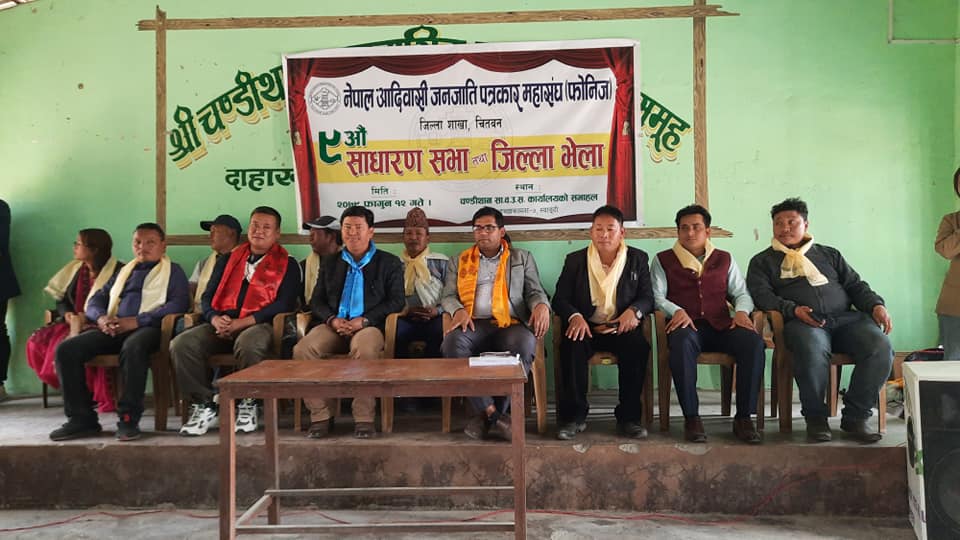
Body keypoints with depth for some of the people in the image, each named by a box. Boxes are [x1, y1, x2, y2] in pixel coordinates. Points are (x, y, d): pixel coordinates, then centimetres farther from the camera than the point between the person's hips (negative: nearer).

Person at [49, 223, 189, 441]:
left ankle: (129, 419, -31)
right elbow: (96, 300, 25)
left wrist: (137, 321, -15)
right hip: (115, 329, 6)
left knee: (133, 347, -40)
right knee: (66, 349, -16)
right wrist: (101, 317, -2)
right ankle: (82, 419, -11)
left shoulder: (173, 271, 13)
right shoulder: (124, 271, 31)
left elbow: (178, 303, -5)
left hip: (148, 328, -6)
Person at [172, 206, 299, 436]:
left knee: (248, 344, -39)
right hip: (222, 326, 4)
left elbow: (284, 303, -5)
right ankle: (205, 406, -10)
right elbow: (207, 297, 19)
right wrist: (215, 318, -6)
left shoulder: (287, 265, 9)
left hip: (258, 325, -4)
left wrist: (241, 323, -14)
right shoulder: (228, 260, 23)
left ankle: (248, 406, -15)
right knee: (181, 344, -23)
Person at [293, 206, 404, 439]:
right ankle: (321, 415, -16)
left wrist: (364, 320, -12)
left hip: (369, 326, -3)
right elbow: (316, 301, 16)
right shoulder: (330, 264, 22)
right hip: (334, 326, 4)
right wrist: (332, 319, -7)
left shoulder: (389, 263, 12)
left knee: (365, 350, -40)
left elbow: (396, 301, 2)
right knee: (302, 350, -28)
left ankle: (363, 418, -27)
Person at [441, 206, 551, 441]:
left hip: (510, 324, -1)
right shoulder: (459, 262, 24)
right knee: (452, 343, -35)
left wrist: (541, 305, -8)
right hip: (474, 325, 1)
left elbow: (535, 291, 17)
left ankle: (487, 416, -26)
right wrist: (459, 310, -7)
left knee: (524, 345, -37)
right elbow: (447, 296, 17)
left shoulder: (522, 258, 23)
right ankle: (491, 413, -31)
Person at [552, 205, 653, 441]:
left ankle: (629, 417, -18)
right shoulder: (575, 260, 10)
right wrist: (574, 316, -18)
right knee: (572, 346, -32)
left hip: (621, 328, 0)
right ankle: (574, 416, -20)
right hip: (585, 327, 0)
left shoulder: (638, 259, 11)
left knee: (638, 346, -31)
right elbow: (560, 298, 4)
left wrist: (634, 311, -17)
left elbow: (647, 297, 7)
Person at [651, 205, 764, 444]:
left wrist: (741, 311, -4)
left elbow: (741, 293, 19)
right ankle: (691, 418, -30)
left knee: (754, 341, -29)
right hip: (686, 325, -2)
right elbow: (657, 296, 5)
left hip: (720, 325, 3)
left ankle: (743, 417, -20)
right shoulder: (663, 260, 16)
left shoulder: (724, 259, 23)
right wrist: (677, 311, -15)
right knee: (682, 341, -40)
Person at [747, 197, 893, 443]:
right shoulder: (762, 261, 19)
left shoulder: (829, 254, 29)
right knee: (813, 350, -39)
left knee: (881, 347, -26)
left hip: (846, 317, 4)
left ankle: (855, 416, -11)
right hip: (801, 321, -4)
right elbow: (761, 294, 3)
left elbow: (855, 285, 23)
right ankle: (815, 417, -16)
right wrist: (793, 309, -14)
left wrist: (876, 305, 2)